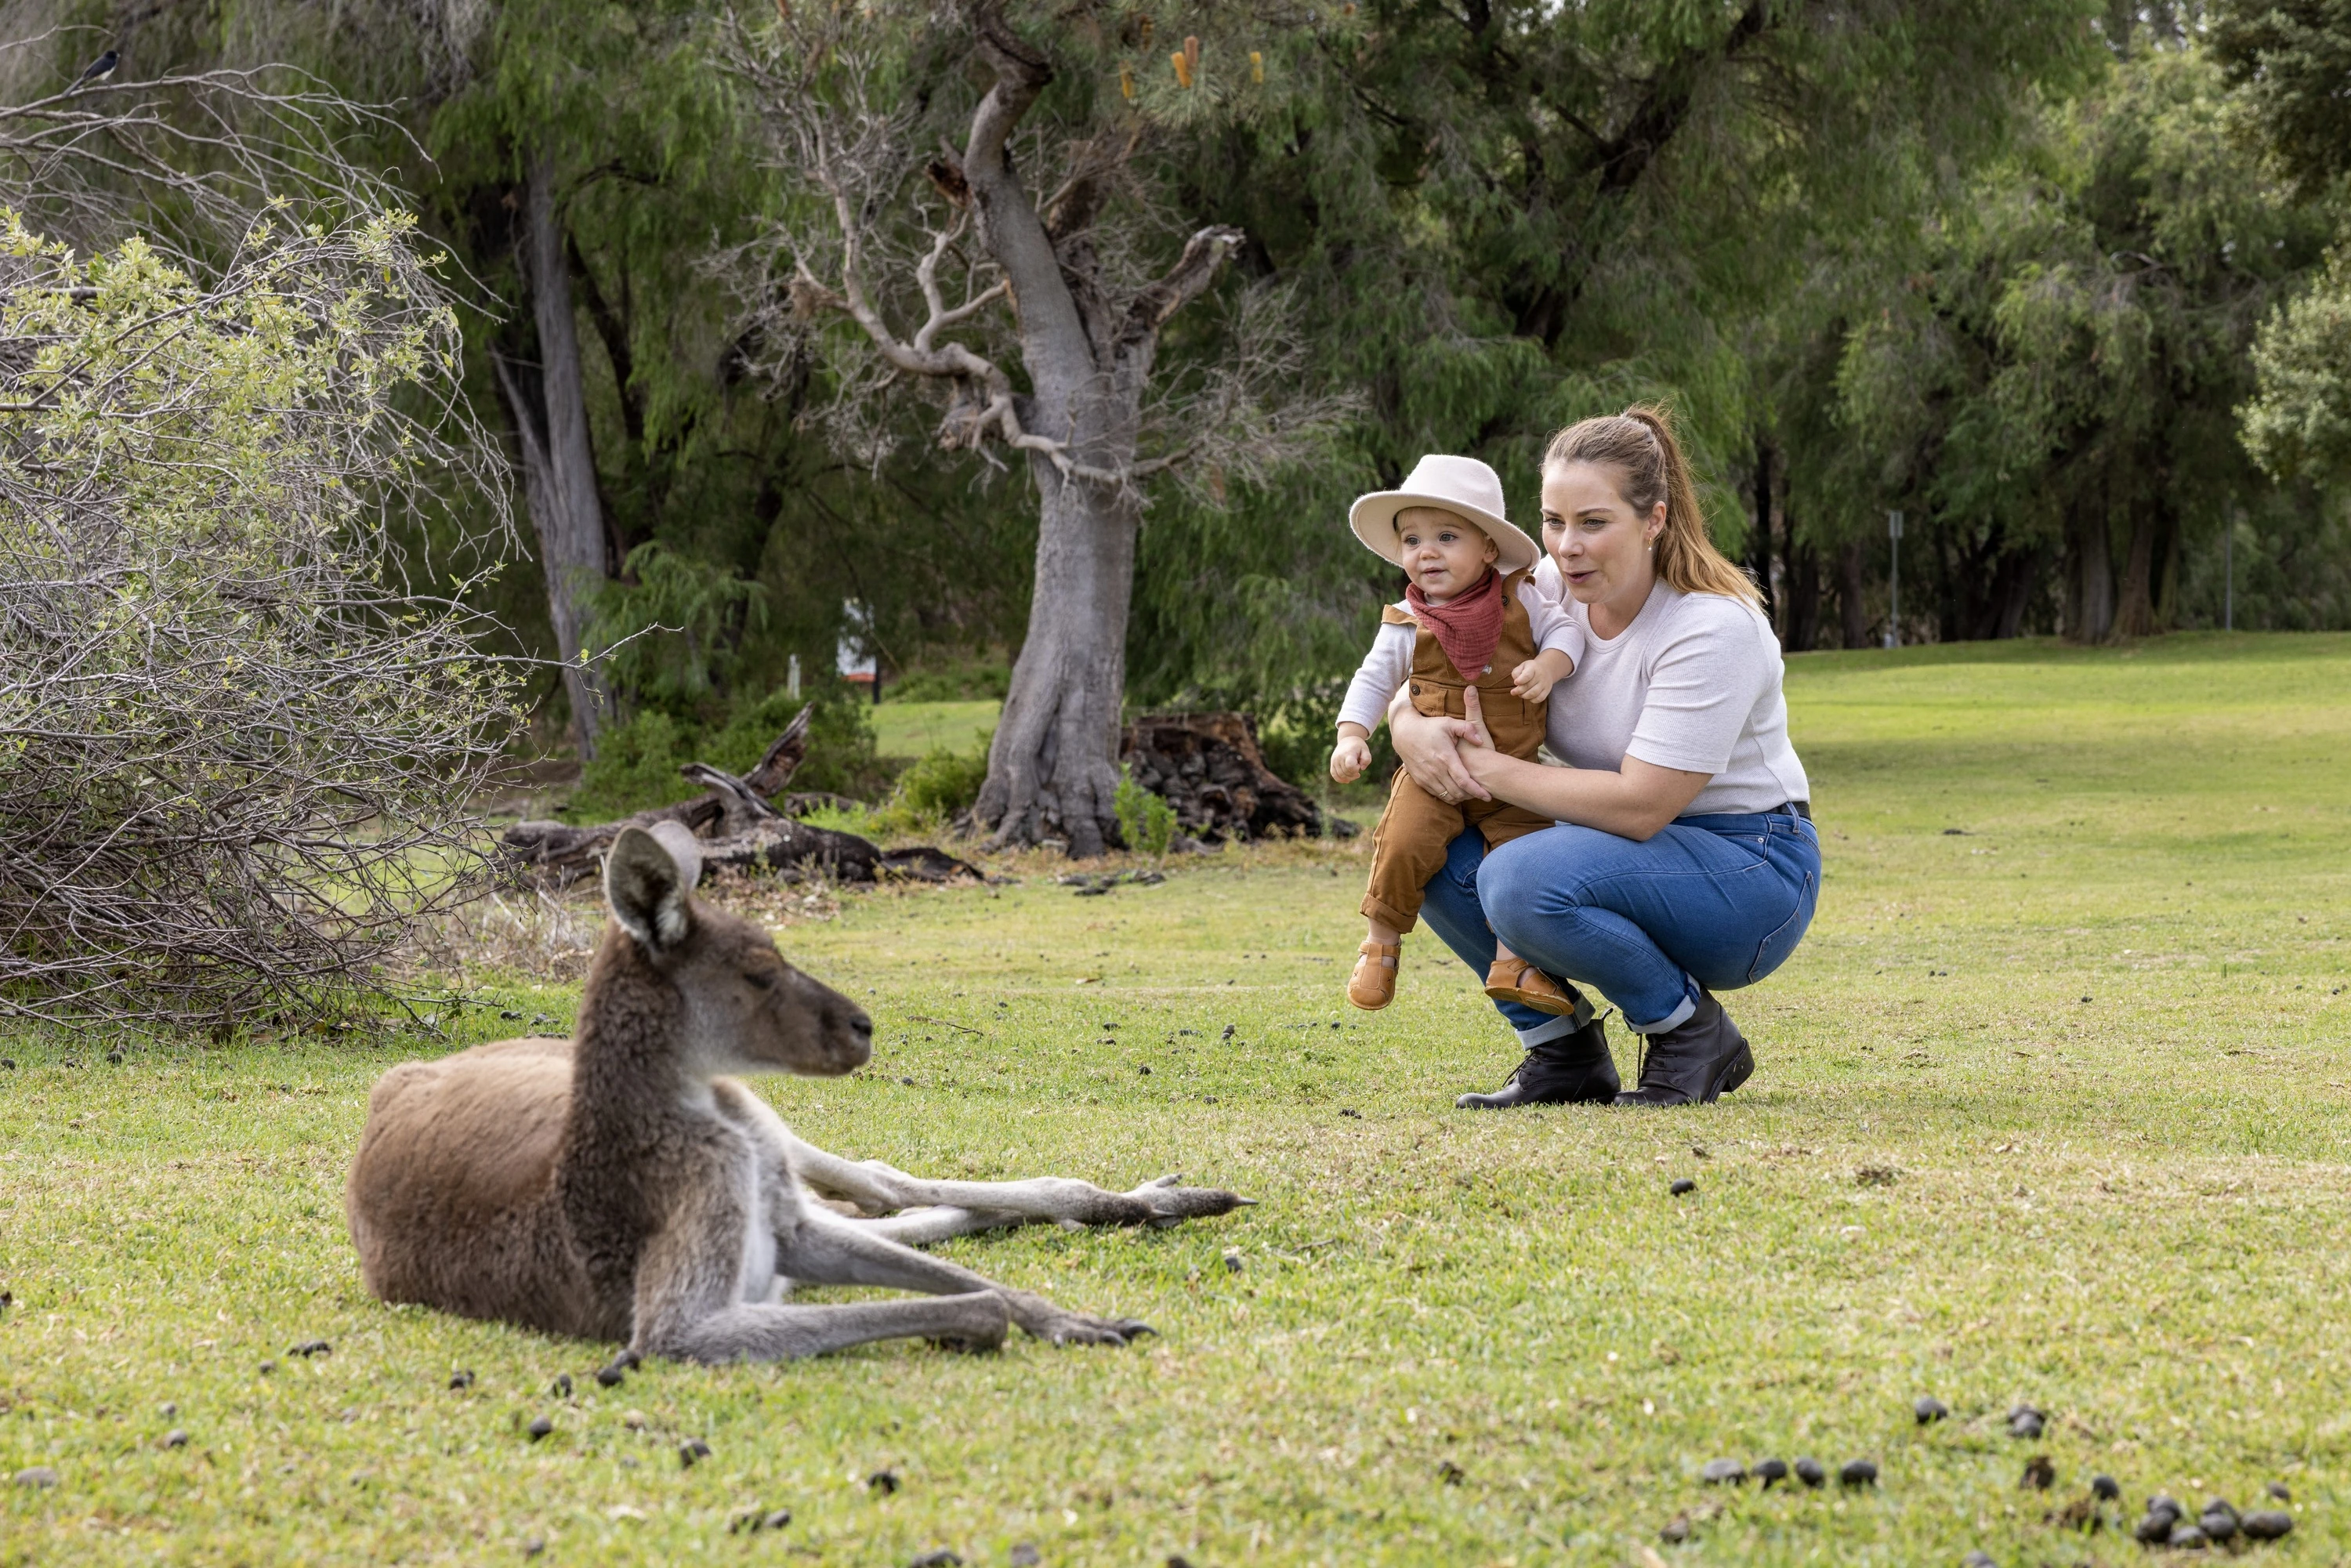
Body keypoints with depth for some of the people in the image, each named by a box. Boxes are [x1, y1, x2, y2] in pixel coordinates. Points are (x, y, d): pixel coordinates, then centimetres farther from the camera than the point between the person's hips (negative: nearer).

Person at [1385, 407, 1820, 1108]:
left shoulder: (1715, 628, -24)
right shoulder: (1550, 591, -4)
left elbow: (1640, 806, -27)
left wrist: (1489, 770, -22)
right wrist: (1410, 726, -20)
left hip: (1751, 872, -7)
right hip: (1632, 850, 8)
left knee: (1522, 880, -31)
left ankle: (1696, 1038, -9)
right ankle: (1565, 1052, 2)